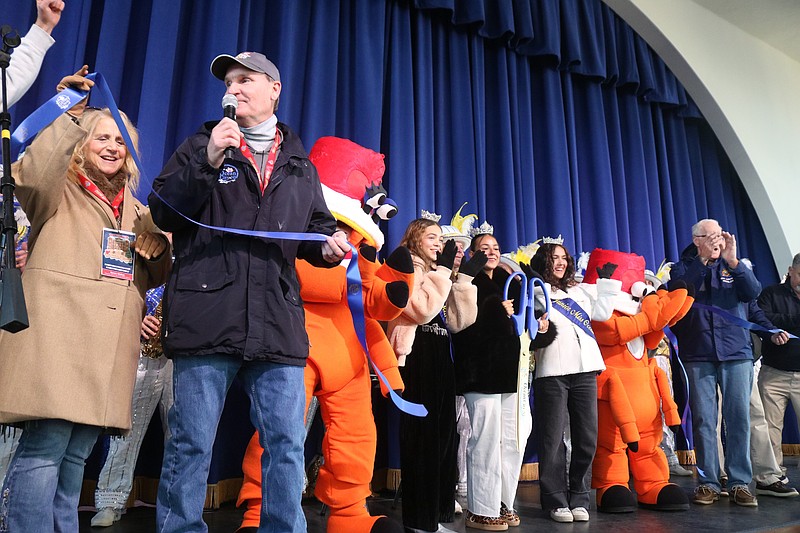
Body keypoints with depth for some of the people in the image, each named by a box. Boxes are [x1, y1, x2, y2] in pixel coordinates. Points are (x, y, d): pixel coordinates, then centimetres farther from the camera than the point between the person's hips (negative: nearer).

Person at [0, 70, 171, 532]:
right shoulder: (59, 193, 8)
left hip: (108, 346, 5)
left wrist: (158, 241, 0)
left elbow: (156, 276, 20)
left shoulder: (136, 209, 23)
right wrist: (68, 116, -16)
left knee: (76, 454, 10)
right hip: (58, 337, -5)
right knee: (44, 448, -11)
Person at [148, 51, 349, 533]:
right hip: (207, 320, -1)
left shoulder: (300, 165, 19)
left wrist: (329, 246, 0)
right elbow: (164, 212, 3)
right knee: (191, 444, 4)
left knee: (287, 446, 4)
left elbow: (318, 227, 24)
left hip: (278, 325, 2)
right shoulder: (201, 145, 13)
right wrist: (208, 162, -9)